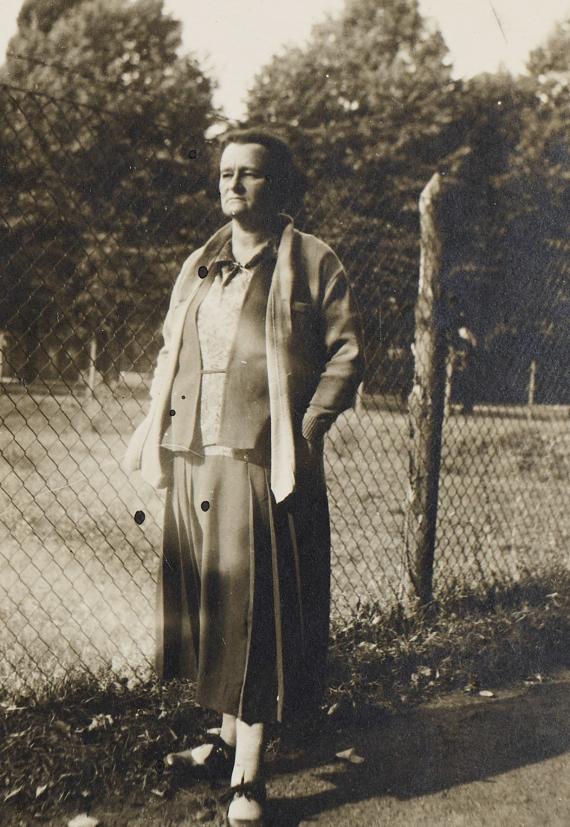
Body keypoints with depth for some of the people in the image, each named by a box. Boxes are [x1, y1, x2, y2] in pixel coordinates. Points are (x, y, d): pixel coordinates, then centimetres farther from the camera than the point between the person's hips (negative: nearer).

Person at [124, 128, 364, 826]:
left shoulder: (311, 261, 1)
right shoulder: (198, 266, 16)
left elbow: (346, 351, -3)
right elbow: (170, 353, 20)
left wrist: (307, 429, -14)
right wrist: (151, 430, 9)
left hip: (267, 463, -5)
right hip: (195, 460, 6)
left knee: (258, 608, -1)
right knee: (206, 600, 12)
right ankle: (228, 737, 30)